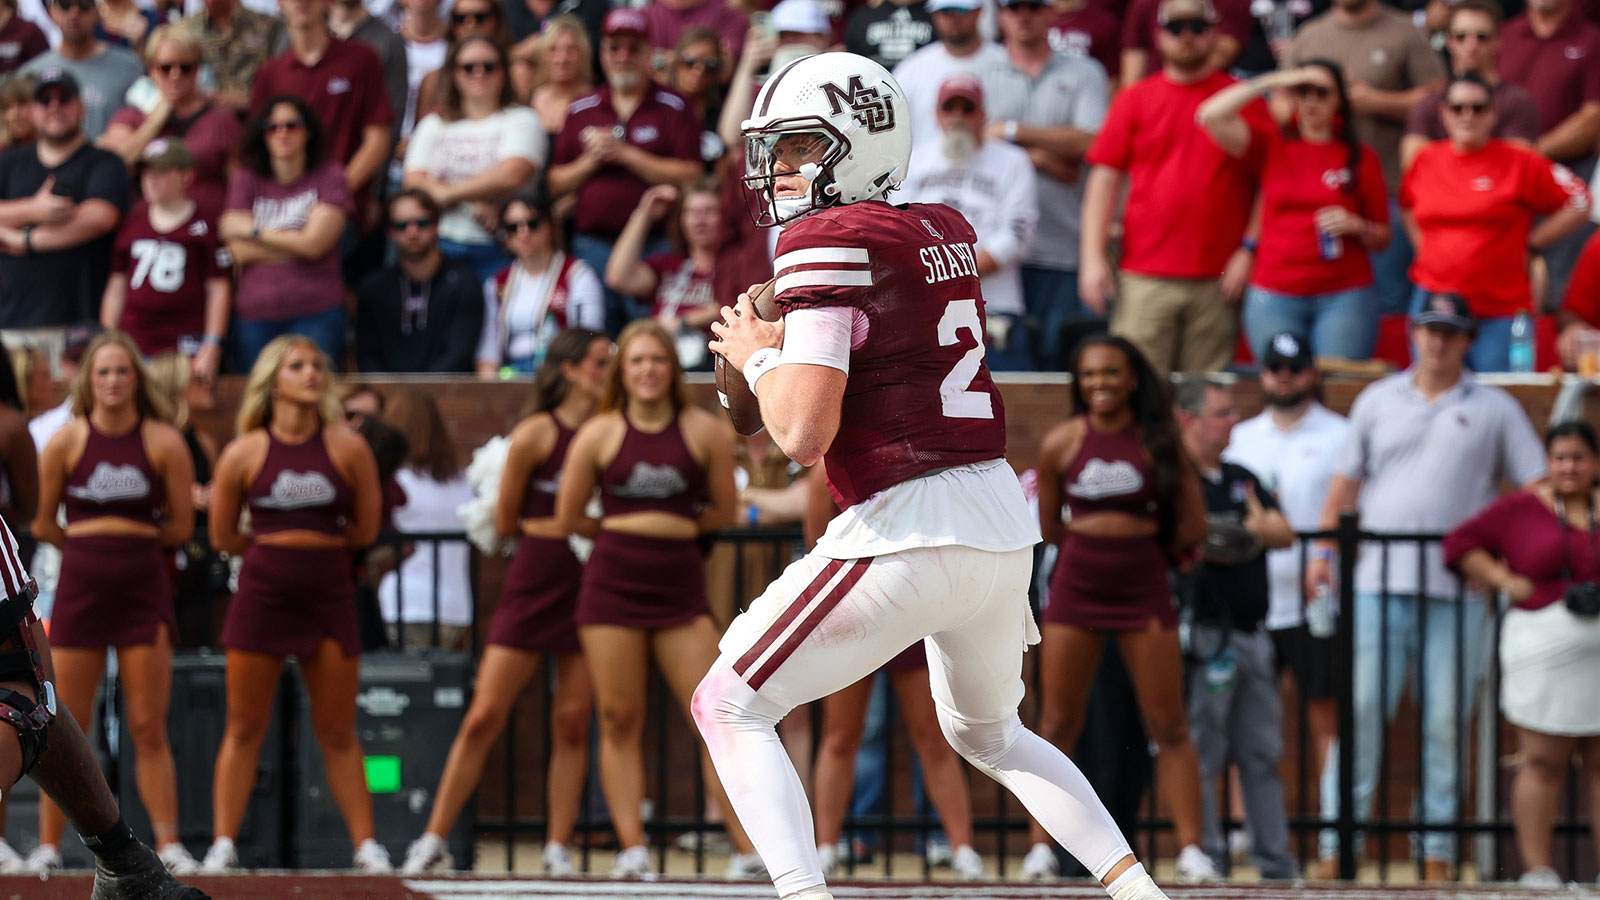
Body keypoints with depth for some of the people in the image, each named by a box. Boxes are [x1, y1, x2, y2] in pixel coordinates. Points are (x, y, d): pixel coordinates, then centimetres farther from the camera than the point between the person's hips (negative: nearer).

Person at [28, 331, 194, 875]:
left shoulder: (163, 442, 0)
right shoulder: (67, 442, 1)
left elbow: (181, 525, 4)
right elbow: (42, 523, 7)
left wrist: (131, 543, 6)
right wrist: (93, 546, 9)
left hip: (144, 586, 0)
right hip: (79, 586, 0)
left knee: (149, 727, 0)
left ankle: (169, 844, 3)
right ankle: (48, 845, 9)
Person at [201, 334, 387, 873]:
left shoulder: (347, 449, 2)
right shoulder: (244, 453, 1)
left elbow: (365, 530, 6)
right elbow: (223, 537, 8)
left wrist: (314, 546, 8)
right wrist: (278, 547, 9)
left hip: (329, 594, 0)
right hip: (261, 595, 0)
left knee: (337, 733, 5)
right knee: (244, 729, 2)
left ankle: (366, 845, 9)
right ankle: (222, 844, 6)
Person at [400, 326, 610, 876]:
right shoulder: (536, 434, -4)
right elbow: (505, 523, 0)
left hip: (589, 584, 3)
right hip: (533, 583, -3)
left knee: (572, 723, 2)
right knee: (484, 717, -5)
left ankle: (559, 847, 9)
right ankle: (434, 839, 1)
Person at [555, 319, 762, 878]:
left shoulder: (705, 432, 2)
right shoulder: (600, 434, 3)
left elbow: (723, 513, 9)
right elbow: (568, 518, 9)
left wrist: (675, 528, 6)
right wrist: (622, 531, 12)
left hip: (680, 587, 0)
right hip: (613, 586, 0)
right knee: (619, 721, -1)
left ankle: (747, 847, -4)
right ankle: (632, 847, 1)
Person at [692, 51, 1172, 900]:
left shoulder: (830, 242, -11)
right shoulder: (946, 231, 13)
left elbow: (803, 433, -18)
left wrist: (755, 356, 1)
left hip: (906, 528, -8)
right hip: (1004, 519, 8)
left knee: (729, 706, 3)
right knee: (989, 734, 30)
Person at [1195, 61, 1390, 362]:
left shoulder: (1360, 157, 8)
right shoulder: (1272, 147, 9)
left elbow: (1382, 238, 13)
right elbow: (1212, 115, -4)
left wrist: (1356, 226, -9)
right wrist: (1271, 82, -5)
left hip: (1344, 295, -1)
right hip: (1275, 297, 1)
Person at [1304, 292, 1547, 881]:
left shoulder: (1495, 410, 9)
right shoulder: (1378, 400, 14)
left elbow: (1537, 486, 7)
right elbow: (1346, 481, 15)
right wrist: (1323, 549, 6)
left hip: (1457, 591, -1)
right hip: (1379, 584, 1)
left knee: (1446, 722, -1)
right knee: (1359, 711, -5)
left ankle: (1438, 850, 5)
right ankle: (1338, 843, -2)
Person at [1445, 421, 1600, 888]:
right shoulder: (1521, 509, 4)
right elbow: (1460, 543, 6)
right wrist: (1506, 581, -4)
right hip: (1545, 646, -2)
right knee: (1543, 762, -2)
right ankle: (1536, 866, 1)